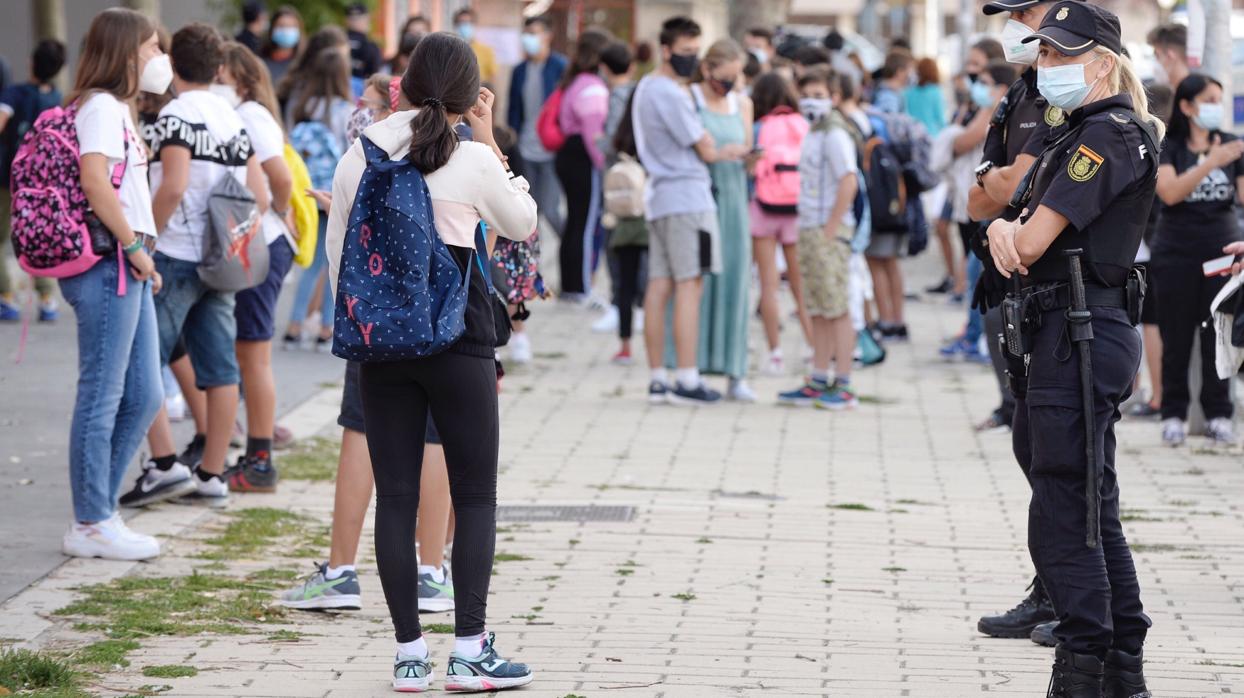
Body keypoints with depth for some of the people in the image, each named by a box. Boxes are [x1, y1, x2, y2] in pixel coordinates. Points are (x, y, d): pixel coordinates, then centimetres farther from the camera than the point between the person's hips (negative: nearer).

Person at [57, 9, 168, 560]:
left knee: (144, 396, 12)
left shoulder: (117, 108, 20)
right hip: (107, 265, -10)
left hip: (127, 269, 10)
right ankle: (91, 525, 1)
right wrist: (134, 247, -19)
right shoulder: (100, 105, -11)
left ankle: (98, 512, 18)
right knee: (102, 396, -4)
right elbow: (95, 179, -24)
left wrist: (139, 251, 11)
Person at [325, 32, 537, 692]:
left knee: (395, 495, 6)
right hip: (456, 338, -3)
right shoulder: (473, 162, -8)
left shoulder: (361, 153, 2)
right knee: (475, 494, 6)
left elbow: (336, 249, 6)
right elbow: (522, 224, 9)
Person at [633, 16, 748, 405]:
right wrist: (731, 153, 12)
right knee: (690, 285, -9)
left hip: (660, 197, 9)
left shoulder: (646, 88, 18)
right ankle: (687, 381, -11)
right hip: (687, 197, -9)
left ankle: (658, 379, 7)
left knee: (659, 287, 7)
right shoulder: (670, 94, -13)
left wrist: (722, 152, 10)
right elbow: (706, 151, -8)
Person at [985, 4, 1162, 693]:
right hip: (1065, 333, 10)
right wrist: (1004, 230, -10)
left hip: (1083, 338, -10)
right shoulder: (1081, 133, 18)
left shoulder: (1107, 136, -14)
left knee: (1064, 517, -7)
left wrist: (1016, 234, 4)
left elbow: (1032, 245, -19)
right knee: (1093, 512, 14)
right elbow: (1022, 234, 14)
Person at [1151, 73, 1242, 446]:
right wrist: (1210, 163, -25)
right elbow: (1170, 192, -17)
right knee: (1176, 337, 0)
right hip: (1177, 253, -2)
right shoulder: (1167, 147, -1)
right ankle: (1173, 415, 6)